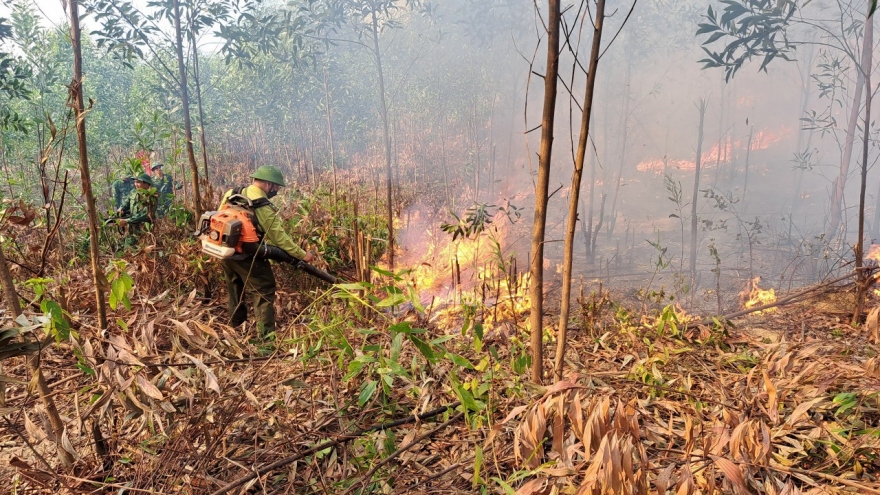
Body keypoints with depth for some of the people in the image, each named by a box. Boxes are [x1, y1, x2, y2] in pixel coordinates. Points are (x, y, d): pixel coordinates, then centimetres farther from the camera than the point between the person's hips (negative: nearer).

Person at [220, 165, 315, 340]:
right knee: (265, 290, 0)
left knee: (235, 286, 24)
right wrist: (302, 255, -13)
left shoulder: (233, 193, 3)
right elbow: (279, 237, -18)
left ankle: (236, 323, 39)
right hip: (246, 255, -8)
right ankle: (266, 333, -3)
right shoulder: (263, 207, -19)